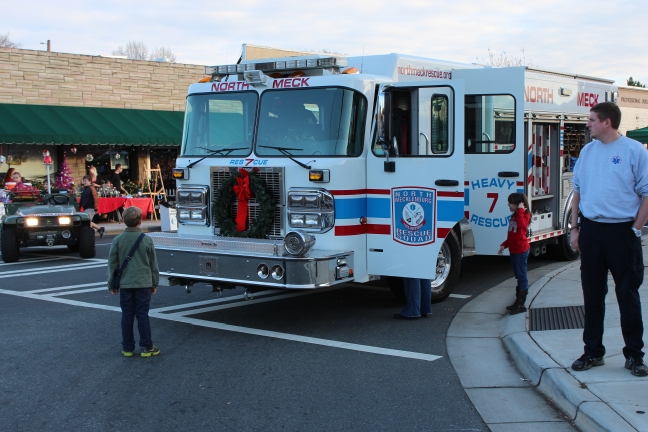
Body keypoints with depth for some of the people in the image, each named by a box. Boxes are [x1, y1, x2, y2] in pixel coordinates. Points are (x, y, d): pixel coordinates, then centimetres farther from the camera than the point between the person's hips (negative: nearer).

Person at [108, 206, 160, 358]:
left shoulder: (118, 240, -4)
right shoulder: (147, 240, -5)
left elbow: (112, 264, 2)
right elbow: (153, 264, 3)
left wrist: (112, 284, 12)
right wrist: (154, 283, 14)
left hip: (125, 284, 1)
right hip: (143, 283, -1)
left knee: (127, 316, 8)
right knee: (143, 315, 4)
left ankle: (127, 348, 14)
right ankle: (146, 347, 8)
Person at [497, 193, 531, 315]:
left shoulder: (525, 215, -11)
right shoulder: (514, 216, 15)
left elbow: (521, 225, -35)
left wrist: (521, 210, -28)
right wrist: (504, 245, 11)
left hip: (521, 251, -9)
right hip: (514, 250, 9)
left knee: (522, 277, -6)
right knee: (518, 276, 16)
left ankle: (521, 304, -4)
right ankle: (518, 301, 23)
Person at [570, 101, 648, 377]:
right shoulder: (587, 151, 9)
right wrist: (574, 227, 10)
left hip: (622, 232, -5)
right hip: (590, 230, 5)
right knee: (592, 293, 10)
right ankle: (593, 351, 21)